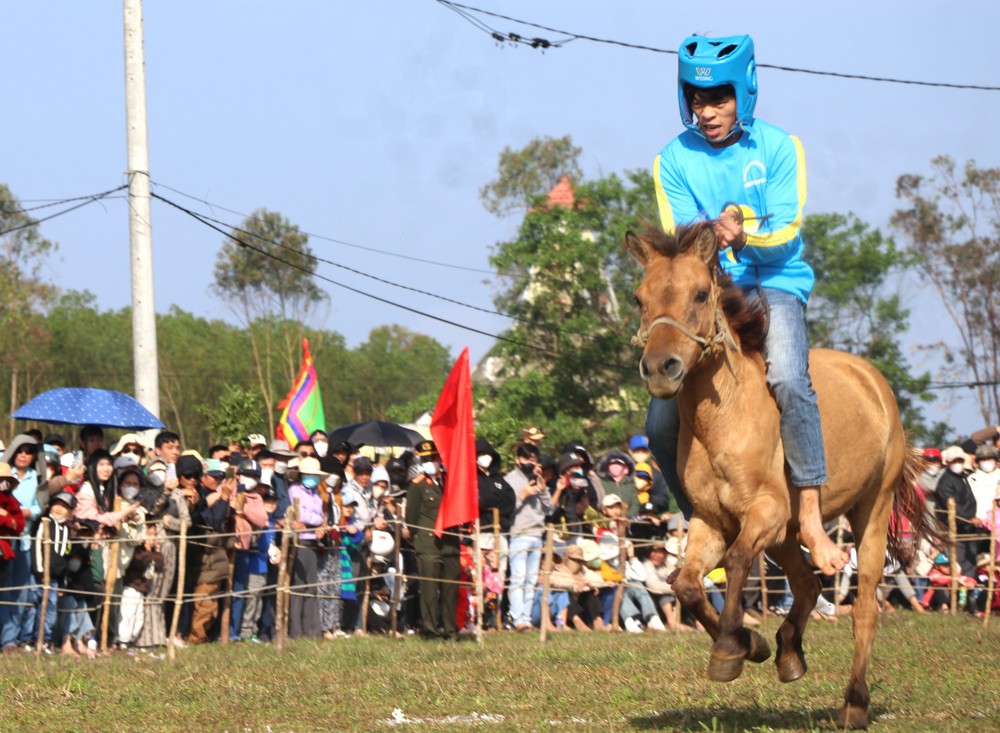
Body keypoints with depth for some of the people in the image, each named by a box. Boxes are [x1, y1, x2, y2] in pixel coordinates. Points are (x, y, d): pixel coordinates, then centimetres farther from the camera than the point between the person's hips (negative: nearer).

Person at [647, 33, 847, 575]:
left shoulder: (778, 148, -1)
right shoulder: (673, 160, 3)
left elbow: (786, 234, -6)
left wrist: (744, 235, -27)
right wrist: (714, 231, -25)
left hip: (774, 284, -3)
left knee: (788, 379, -33)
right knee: (662, 424, -11)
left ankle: (810, 518, -26)